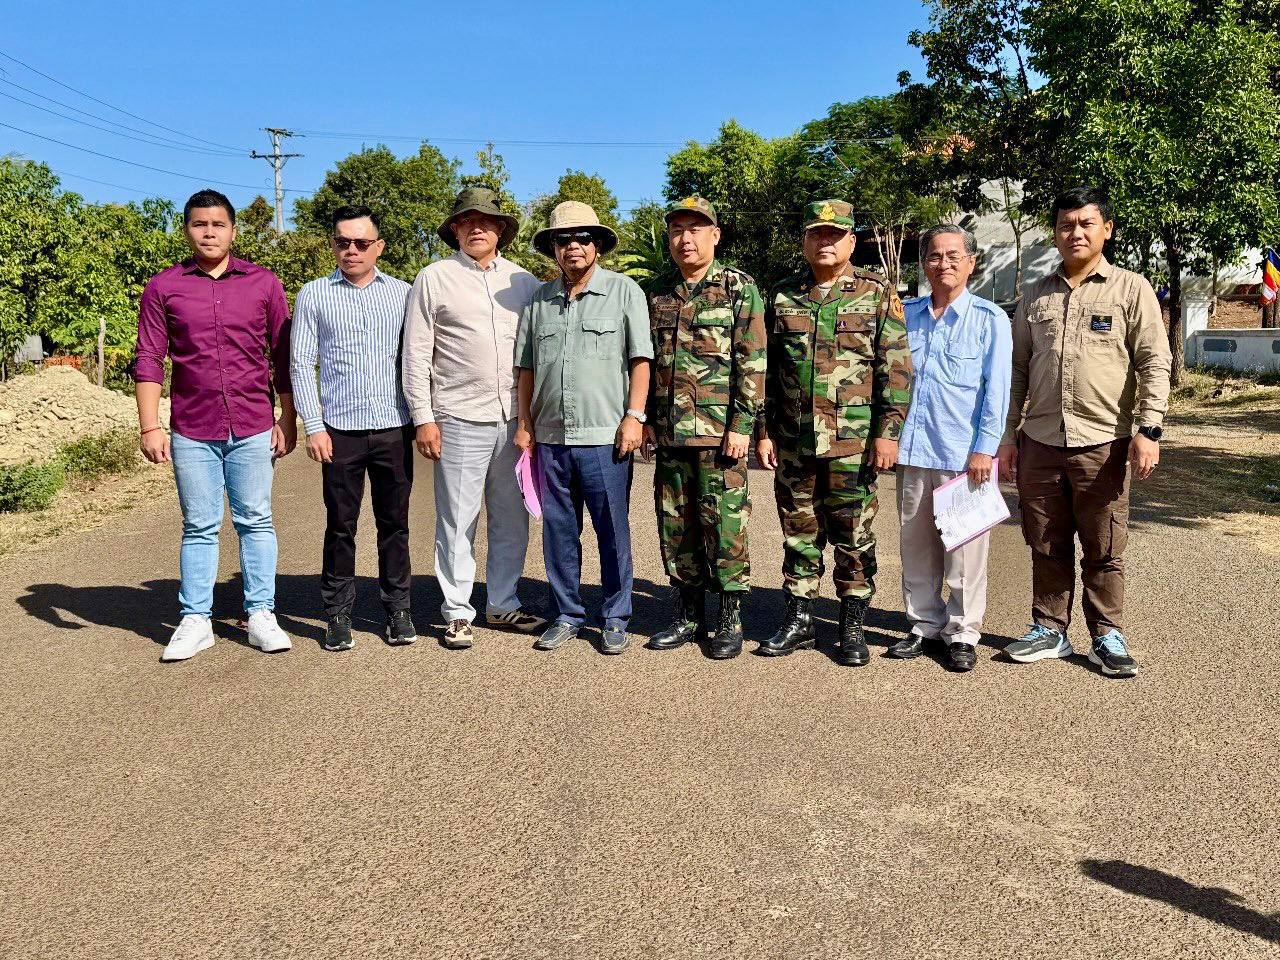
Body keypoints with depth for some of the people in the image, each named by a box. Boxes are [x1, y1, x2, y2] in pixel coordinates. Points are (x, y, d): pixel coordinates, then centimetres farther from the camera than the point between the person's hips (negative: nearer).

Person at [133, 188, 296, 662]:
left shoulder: (263, 284, 4)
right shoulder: (162, 288, 4)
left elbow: (283, 358, 6)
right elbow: (148, 361, 2)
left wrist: (288, 421, 3)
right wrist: (150, 427, -5)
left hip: (253, 428, 0)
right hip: (191, 431, 0)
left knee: (256, 521, 4)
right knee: (199, 527, 6)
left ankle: (261, 615, 13)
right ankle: (195, 621, 14)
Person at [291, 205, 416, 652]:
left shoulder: (402, 293, 9)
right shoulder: (313, 295, 6)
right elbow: (302, 364, 4)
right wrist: (313, 426, -4)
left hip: (394, 429, 1)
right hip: (339, 430, -1)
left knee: (395, 522, 7)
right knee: (340, 525, 4)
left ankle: (397, 609, 17)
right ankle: (338, 614, 14)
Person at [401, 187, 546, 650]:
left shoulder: (524, 281, 13)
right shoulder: (434, 278, 3)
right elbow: (416, 354, 0)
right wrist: (423, 418, -6)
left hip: (515, 420, 4)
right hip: (460, 421, -3)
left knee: (512, 520, 10)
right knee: (457, 522, 1)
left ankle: (503, 604, 23)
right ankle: (458, 612, 12)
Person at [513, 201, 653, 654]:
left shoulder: (624, 291, 3)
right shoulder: (539, 299, 13)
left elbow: (640, 359, -2)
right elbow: (526, 368, 16)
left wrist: (634, 416, -9)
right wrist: (524, 423, 10)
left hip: (604, 436, -4)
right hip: (550, 438, 4)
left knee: (613, 532, 3)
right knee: (558, 531, 10)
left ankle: (615, 619, 15)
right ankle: (567, 616, 22)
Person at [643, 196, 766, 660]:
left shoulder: (740, 290, -1)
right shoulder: (659, 295, 14)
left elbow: (753, 363, -7)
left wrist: (742, 425, -13)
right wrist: (647, 419, 12)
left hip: (720, 432, -5)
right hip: (669, 434, 5)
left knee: (724, 525, -2)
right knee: (675, 526, 10)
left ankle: (730, 620, 10)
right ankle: (688, 615, 22)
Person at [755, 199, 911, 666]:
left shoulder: (877, 294, 1)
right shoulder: (783, 297, 10)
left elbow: (896, 369, -3)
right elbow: (767, 370, 13)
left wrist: (888, 433, -10)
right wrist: (764, 430, 7)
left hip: (853, 444, -3)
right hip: (793, 442, 3)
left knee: (853, 536, 4)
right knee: (798, 533, 10)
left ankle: (853, 627, 16)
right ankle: (798, 621, 22)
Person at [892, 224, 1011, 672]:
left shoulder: (989, 319, 0)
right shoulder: (905, 314, 10)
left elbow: (996, 389, -3)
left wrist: (984, 448, -9)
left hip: (964, 454, -4)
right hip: (912, 451, 4)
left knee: (965, 550, 0)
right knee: (916, 544, 11)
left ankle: (962, 633, 13)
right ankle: (924, 623, 24)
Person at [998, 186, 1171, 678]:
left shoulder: (1132, 290, 3)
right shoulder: (1036, 295, 12)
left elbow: (1154, 365, -2)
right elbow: (1017, 369, 14)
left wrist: (1148, 430, -12)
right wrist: (1008, 434, 10)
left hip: (1103, 444, -3)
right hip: (1039, 443, 3)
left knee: (1104, 550, 4)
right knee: (1047, 546, 10)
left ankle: (1107, 637, 17)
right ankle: (1050, 630, 22)